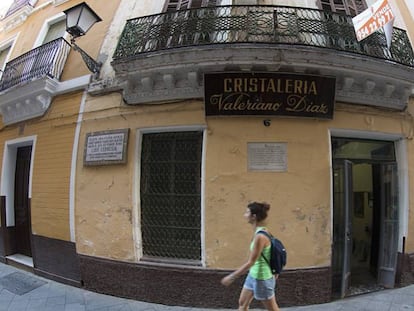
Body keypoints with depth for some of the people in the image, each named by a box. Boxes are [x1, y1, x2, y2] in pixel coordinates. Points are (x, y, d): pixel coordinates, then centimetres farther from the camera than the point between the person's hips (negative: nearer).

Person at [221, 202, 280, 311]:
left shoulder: (260, 236, -28)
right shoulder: (260, 232, 0)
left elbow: (250, 262, -26)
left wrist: (231, 277, -20)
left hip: (262, 278, -9)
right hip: (253, 275, 9)